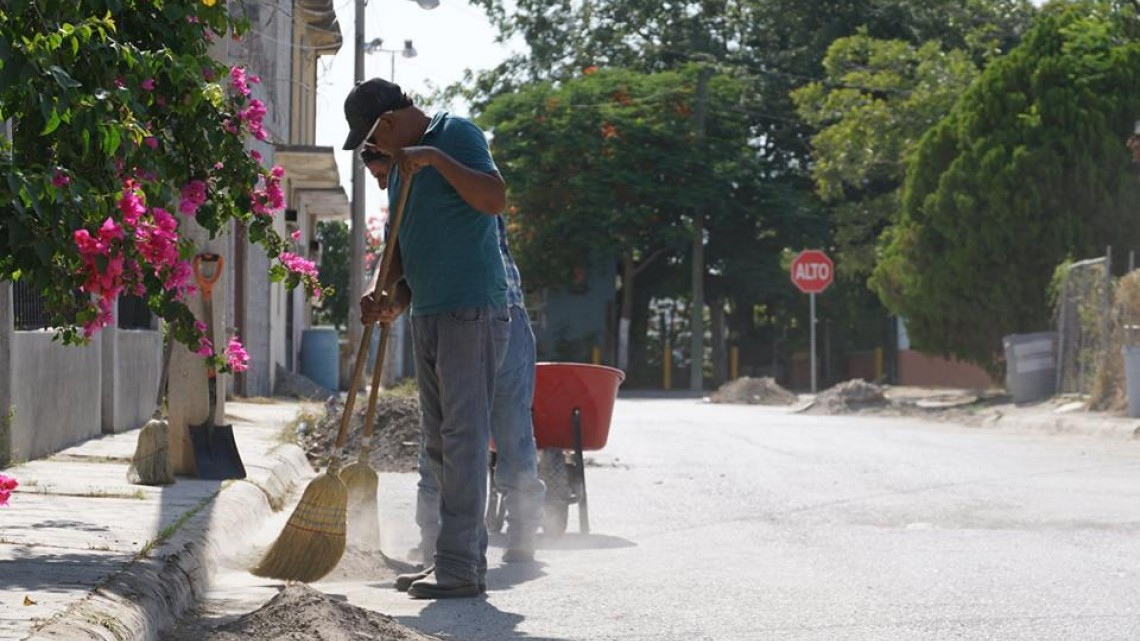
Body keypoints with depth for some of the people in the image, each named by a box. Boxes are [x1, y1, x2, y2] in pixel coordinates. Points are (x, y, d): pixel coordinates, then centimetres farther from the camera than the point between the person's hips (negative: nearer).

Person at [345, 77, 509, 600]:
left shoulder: (457, 135, -5)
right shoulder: (401, 164, 20)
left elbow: (495, 199, -19)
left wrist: (435, 158, -21)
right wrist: (394, 298, 4)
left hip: (472, 313, -9)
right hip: (428, 316, 9)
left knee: (463, 437, -11)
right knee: (438, 443, 10)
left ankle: (459, 568, -12)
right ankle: (470, 556, 17)